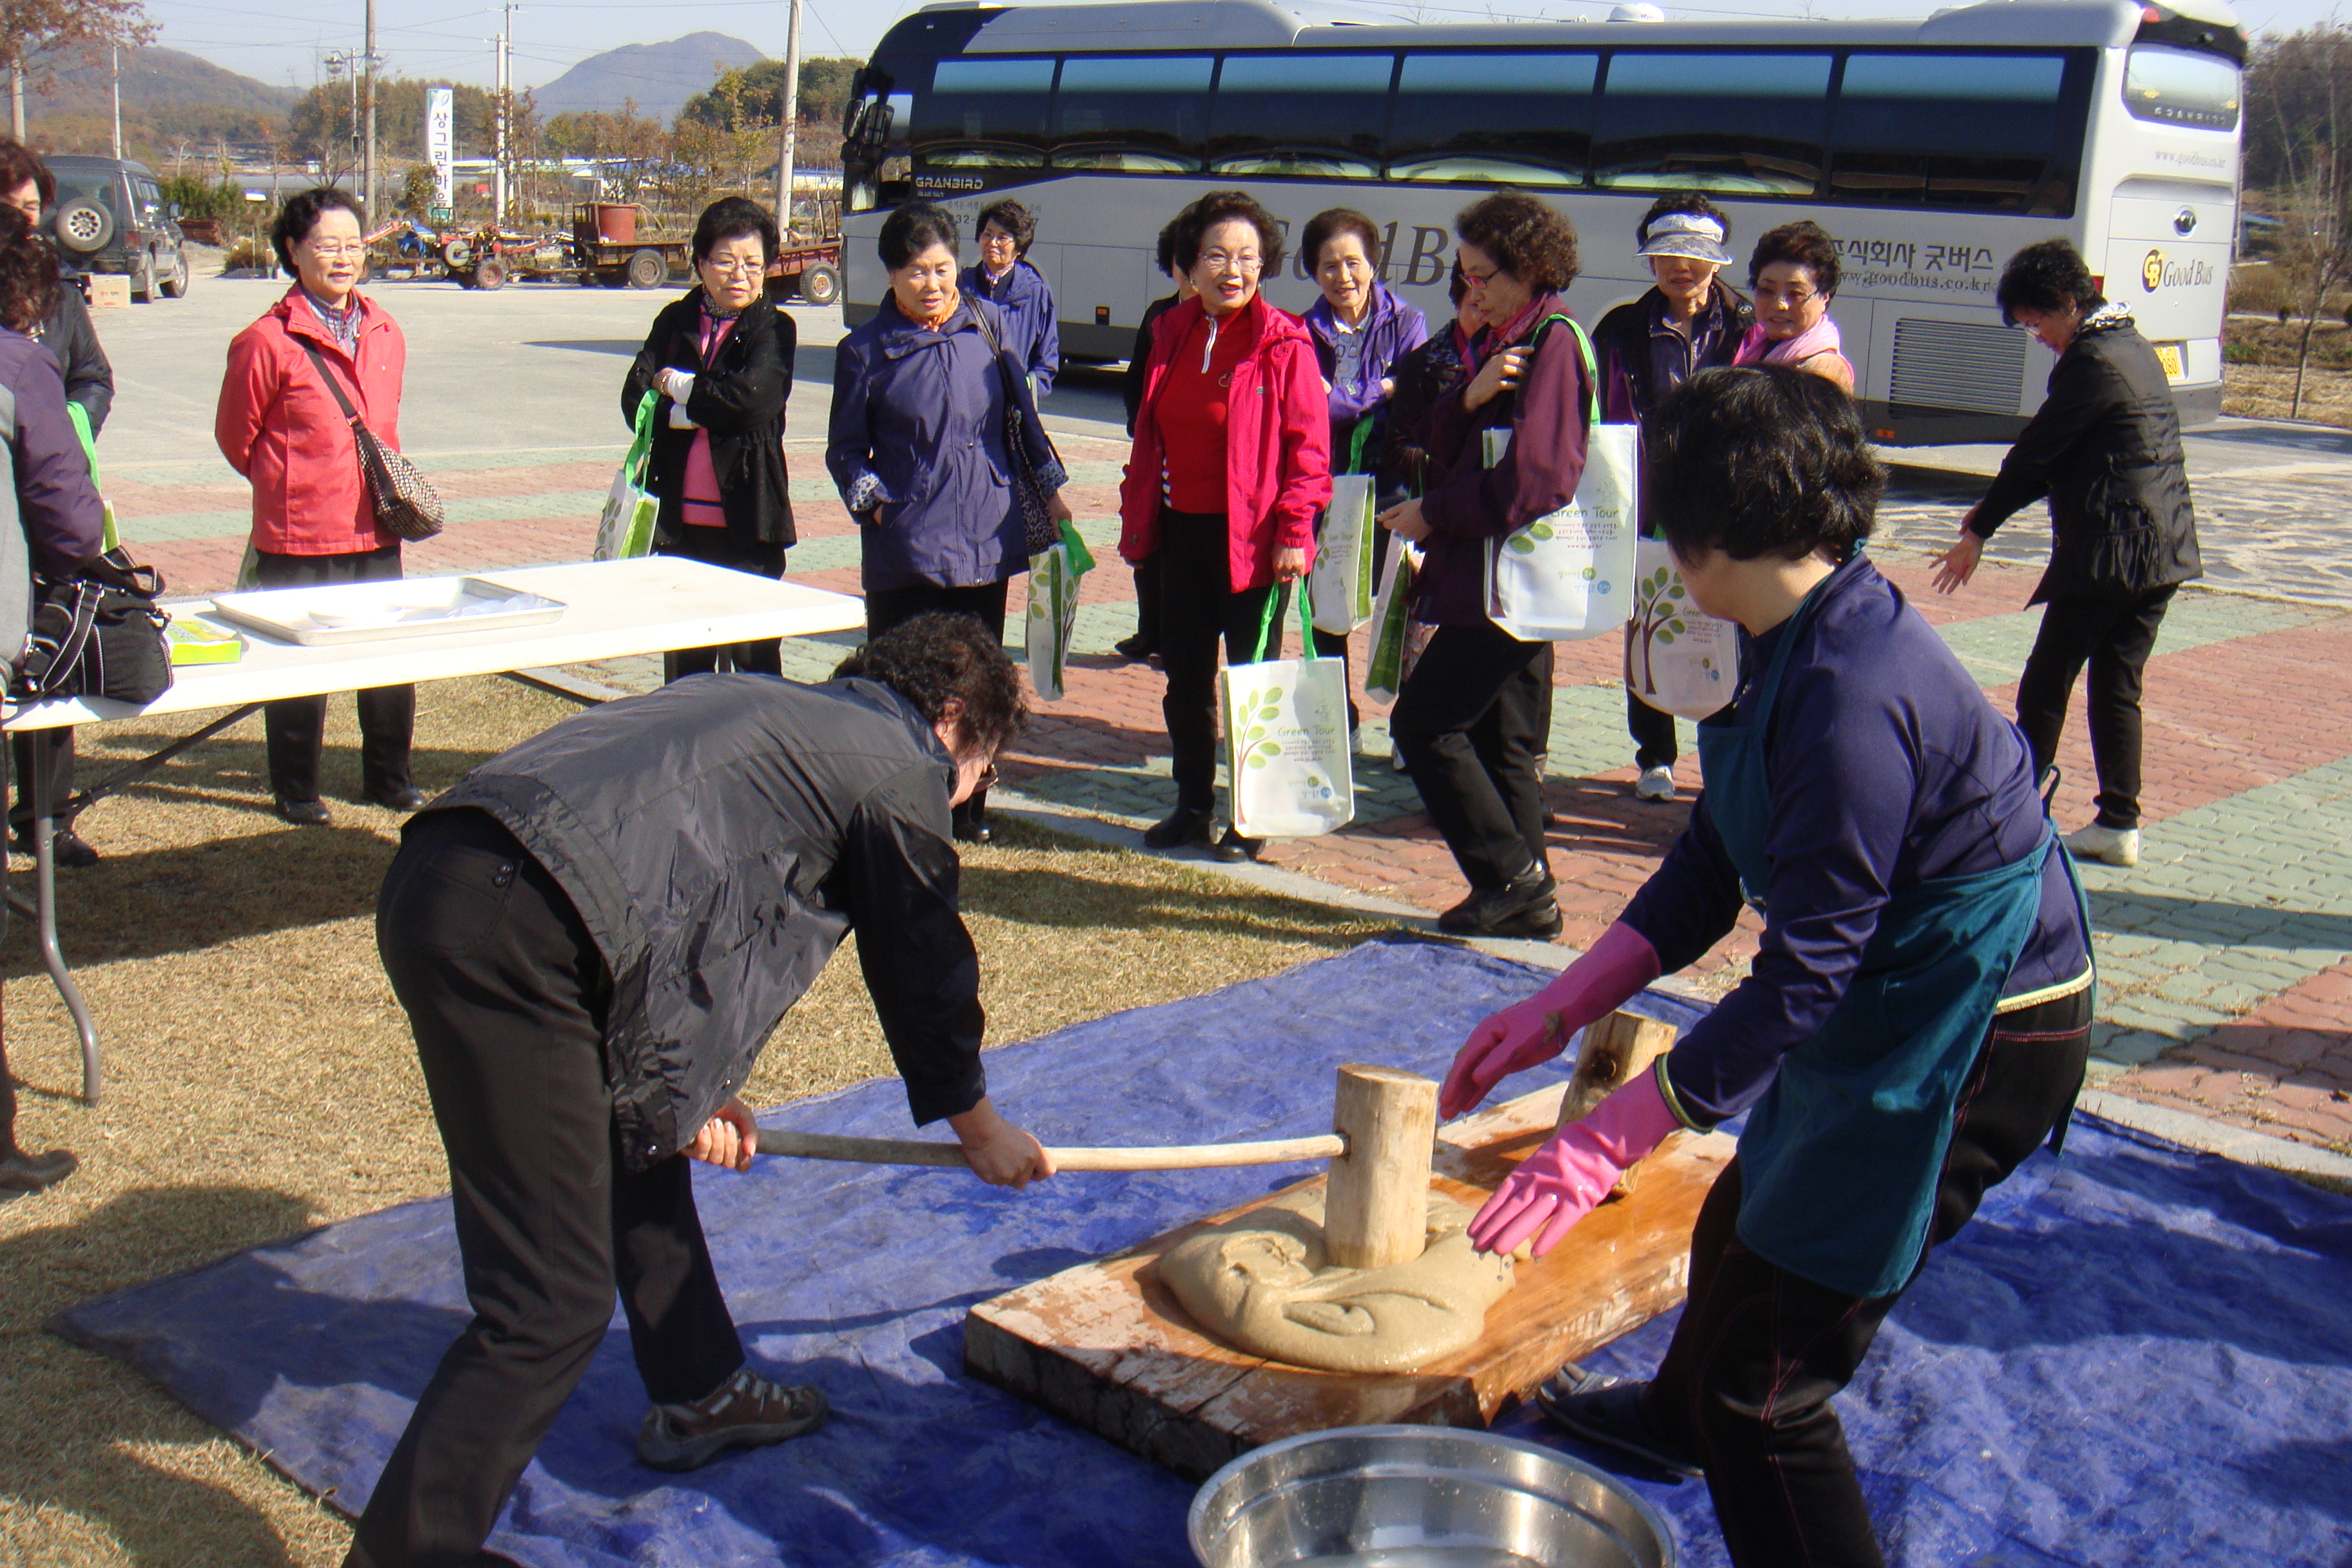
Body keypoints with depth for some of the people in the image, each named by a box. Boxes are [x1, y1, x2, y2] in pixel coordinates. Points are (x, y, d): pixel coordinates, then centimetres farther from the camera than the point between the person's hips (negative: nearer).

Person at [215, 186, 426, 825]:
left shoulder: (386, 334, 8)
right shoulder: (266, 342, -10)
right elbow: (235, 436, 0)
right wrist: (290, 486, 9)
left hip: (375, 532, 5)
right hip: (299, 536, -5)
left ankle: (388, 777, 27)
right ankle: (295, 791, 20)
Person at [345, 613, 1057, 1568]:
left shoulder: (767, 709, 30)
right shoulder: (898, 769, 7)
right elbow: (925, 970, 16)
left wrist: (690, 1087, 29)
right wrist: (982, 1132, 32)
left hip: (437, 875, 10)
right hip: (516, 934, -10)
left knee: (635, 1140, 28)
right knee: (553, 1305, -3)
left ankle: (698, 1394, 44)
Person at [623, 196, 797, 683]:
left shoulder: (774, 329, -2)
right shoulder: (675, 321, 9)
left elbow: (752, 397, -19)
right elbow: (635, 399, -2)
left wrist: (678, 388, -6)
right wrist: (708, 408, -16)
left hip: (746, 521, -4)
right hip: (681, 519, 4)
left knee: (753, 657, 2)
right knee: (683, 661, 13)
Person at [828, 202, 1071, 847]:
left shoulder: (988, 323, 5)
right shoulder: (865, 349, -1)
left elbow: (1022, 412, 16)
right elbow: (845, 449, 7)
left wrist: (1050, 486, 17)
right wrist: (869, 498, -9)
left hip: (987, 534, 3)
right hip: (904, 544, -2)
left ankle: (968, 807, 24)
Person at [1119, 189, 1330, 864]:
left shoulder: (1284, 343, -10)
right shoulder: (1172, 334, 8)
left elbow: (1309, 444, -11)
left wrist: (1294, 530, -18)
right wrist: (1136, 515, 12)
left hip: (1250, 536, -6)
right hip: (1182, 530, 6)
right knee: (1184, 674, 13)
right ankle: (1192, 807, 28)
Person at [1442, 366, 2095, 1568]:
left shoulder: (1852, 695, -30)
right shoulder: (1799, 645, 3)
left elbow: (1803, 971, -28)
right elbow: (1713, 864, 9)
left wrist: (1608, 1139, -27)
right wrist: (1561, 1005, 5)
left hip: (1974, 1042, -11)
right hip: (1890, 1009, 11)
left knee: (1767, 1382, -6)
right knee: (1740, 1224, 32)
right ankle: (1686, 1421, 62)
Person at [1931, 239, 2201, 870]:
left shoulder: (2092, 361, -13)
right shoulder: (2134, 349, 17)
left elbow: (2037, 451, -9)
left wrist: (1978, 534, 0)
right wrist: (1996, 505, 18)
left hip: (2109, 551, -9)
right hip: (2163, 553, 9)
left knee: (2045, 687, 0)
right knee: (2117, 686, 11)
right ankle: (2119, 824, 12)